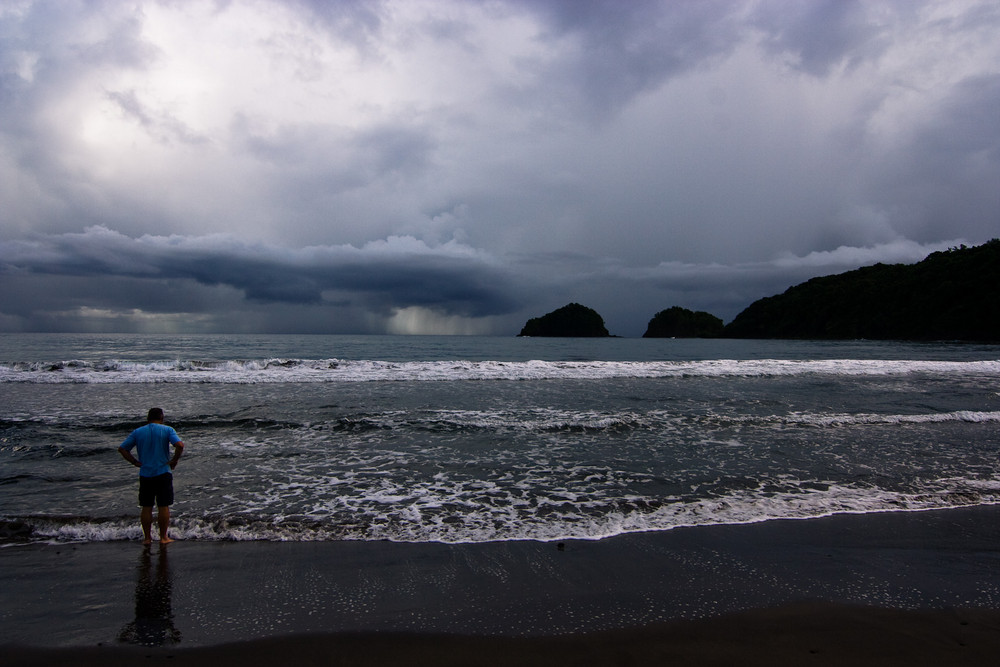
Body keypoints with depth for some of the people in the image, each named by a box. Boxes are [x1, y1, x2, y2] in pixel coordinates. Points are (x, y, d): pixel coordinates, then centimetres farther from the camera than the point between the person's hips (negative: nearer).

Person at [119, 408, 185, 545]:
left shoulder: (137, 432, 5)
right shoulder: (167, 430, -4)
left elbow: (122, 448, 4)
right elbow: (180, 445, -18)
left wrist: (135, 462, 6)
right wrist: (174, 460, -5)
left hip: (145, 475, 3)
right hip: (163, 473, -2)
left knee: (146, 507, 10)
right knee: (163, 507, 5)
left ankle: (147, 537, 15)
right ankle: (163, 537, 9)